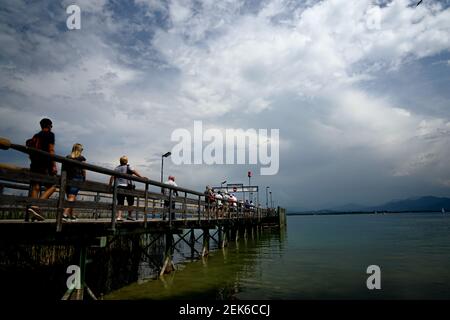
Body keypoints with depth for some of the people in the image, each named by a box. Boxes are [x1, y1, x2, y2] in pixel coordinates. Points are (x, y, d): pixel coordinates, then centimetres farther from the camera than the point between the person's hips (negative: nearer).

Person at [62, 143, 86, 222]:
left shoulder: (67, 157, 10)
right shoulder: (81, 158, 1)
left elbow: (64, 168, 9)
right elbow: (83, 170, 0)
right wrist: (84, 179, 11)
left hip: (68, 179, 4)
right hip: (77, 178, -4)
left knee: (70, 197, 11)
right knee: (72, 197, -8)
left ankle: (72, 216, 15)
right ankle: (65, 214, -22)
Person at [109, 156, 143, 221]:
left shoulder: (117, 168, 14)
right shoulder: (128, 167, 2)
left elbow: (112, 177, 10)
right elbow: (134, 172, -14)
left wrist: (110, 185, 15)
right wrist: (141, 177, -20)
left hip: (119, 187, 4)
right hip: (127, 187, -4)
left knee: (120, 203, 3)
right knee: (130, 202, 9)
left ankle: (119, 217, -7)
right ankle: (129, 216, 10)